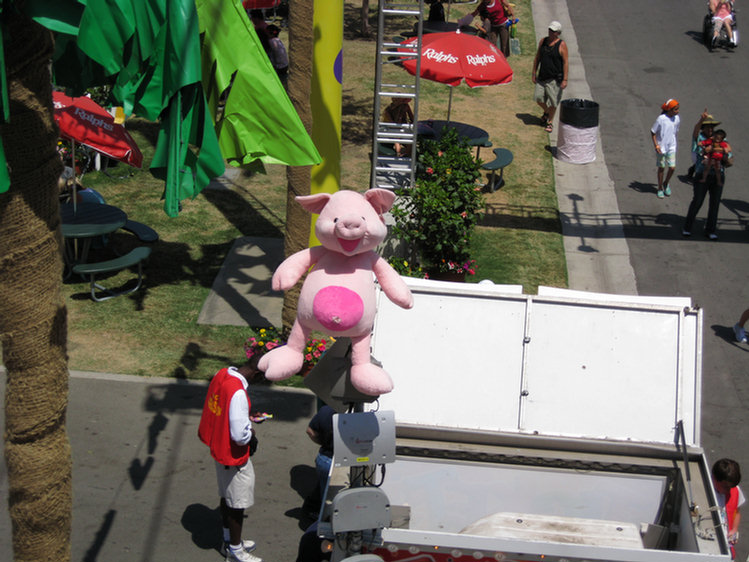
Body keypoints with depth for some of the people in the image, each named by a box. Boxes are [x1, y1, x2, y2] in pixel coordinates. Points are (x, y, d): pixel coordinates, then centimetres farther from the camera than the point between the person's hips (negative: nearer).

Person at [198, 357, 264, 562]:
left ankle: (229, 541, 42)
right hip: (234, 456, -9)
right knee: (237, 504, 9)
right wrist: (251, 433, -10)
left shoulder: (222, 374, -5)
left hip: (218, 448, 9)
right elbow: (240, 435, -31)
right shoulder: (238, 393, -33)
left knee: (227, 497, 24)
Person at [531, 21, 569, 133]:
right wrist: (534, 73, 12)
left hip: (555, 78, -5)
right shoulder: (543, 41, 5)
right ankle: (546, 112, 35)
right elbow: (537, 58, 13)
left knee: (553, 102, 1)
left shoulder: (562, 45, -10)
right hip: (542, 76, 5)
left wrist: (565, 79, -15)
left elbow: (565, 62, -11)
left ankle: (549, 122, 18)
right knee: (538, 97, 4)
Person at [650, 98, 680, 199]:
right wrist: (656, 145, -14)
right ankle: (660, 189, 23)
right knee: (661, 168, 7)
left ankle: (666, 184, 26)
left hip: (671, 147, 3)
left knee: (672, 168, -2)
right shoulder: (661, 119, -17)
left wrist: (673, 143, 14)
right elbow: (653, 132, -9)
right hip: (661, 148, -3)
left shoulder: (677, 118, -3)